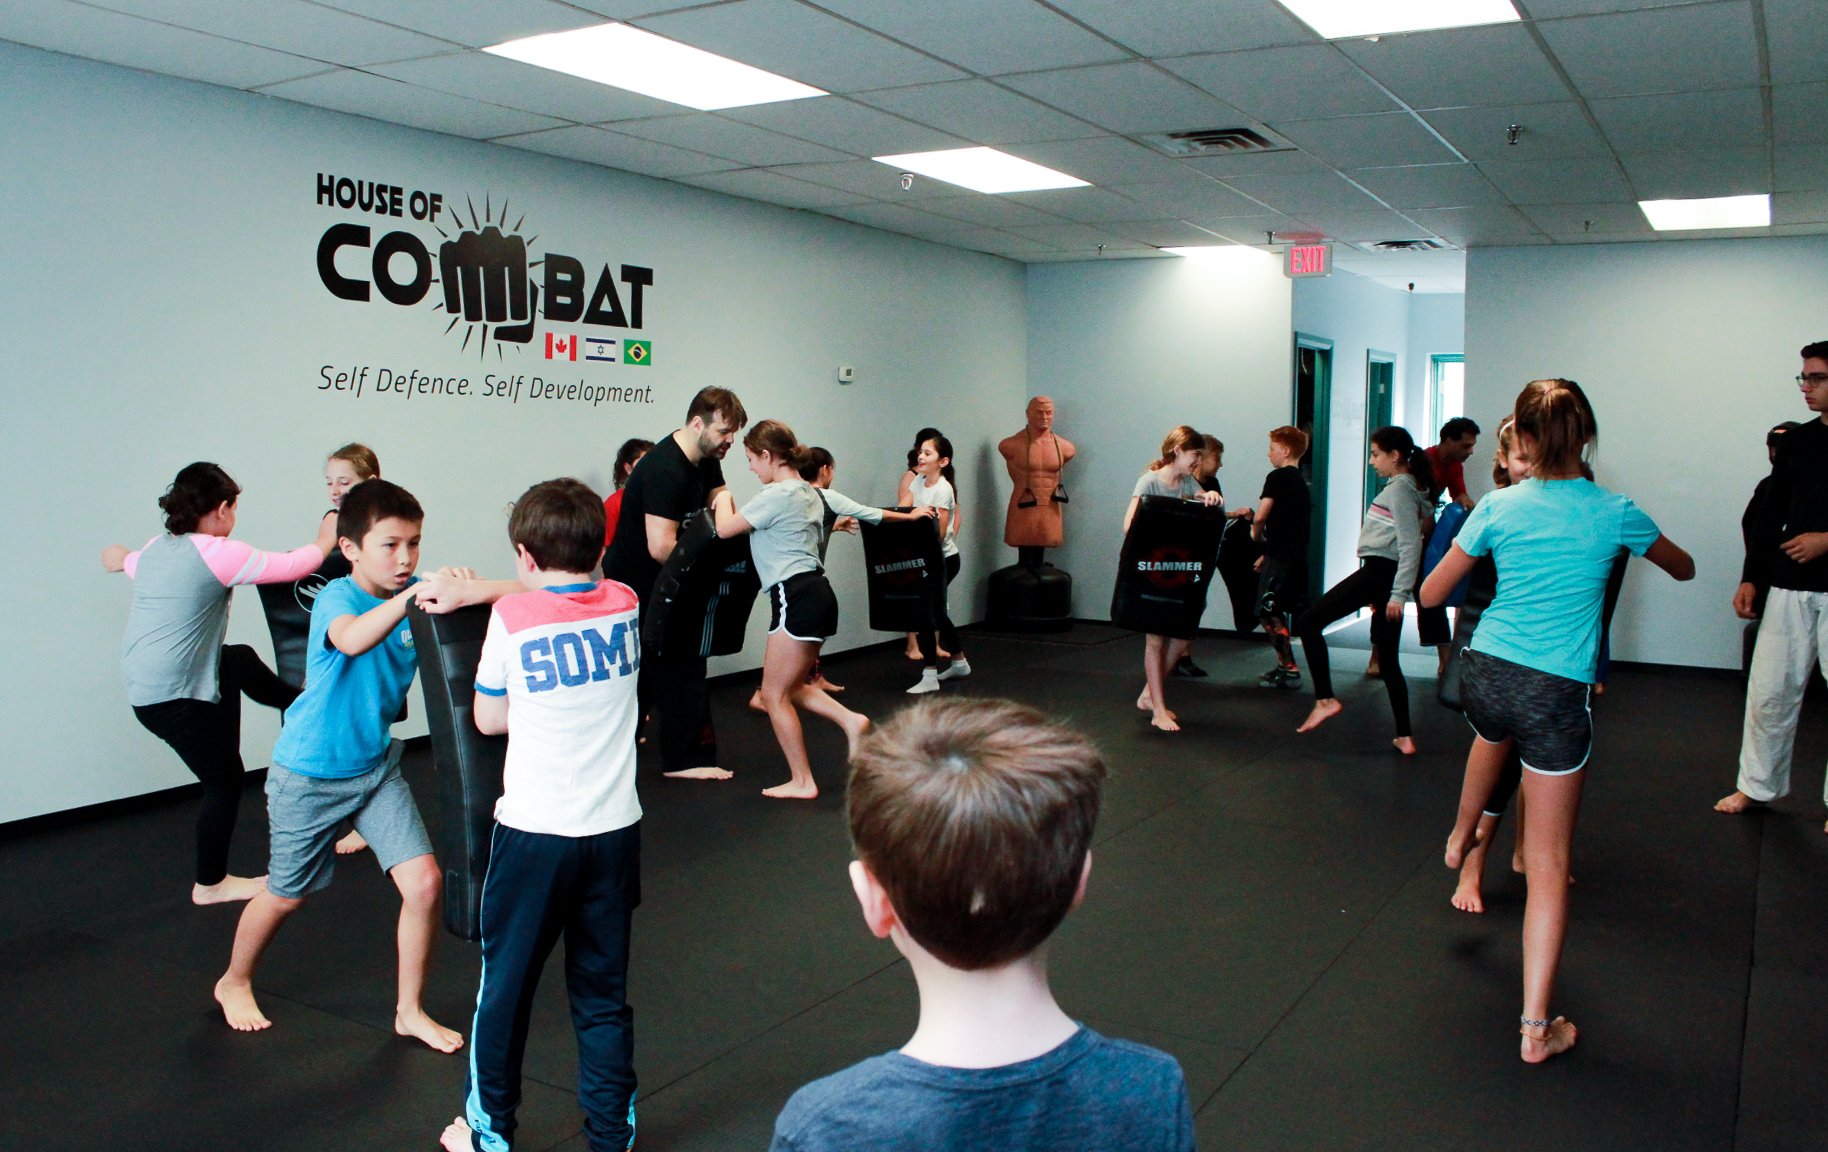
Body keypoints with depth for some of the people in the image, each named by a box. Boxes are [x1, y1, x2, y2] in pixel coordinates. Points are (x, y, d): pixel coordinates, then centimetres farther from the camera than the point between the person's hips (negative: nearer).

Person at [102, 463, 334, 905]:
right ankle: (210, 884, 18)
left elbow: (128, 563, 32)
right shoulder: (219, 554, -17)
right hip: (175, 697, -9)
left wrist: (120, 557, 57)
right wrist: (323, 543, 10)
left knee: (241, 661, 30)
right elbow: (291, 566, -11)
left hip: (142, 681, 9)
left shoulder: (157, 548, 8)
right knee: (224, 781, 6)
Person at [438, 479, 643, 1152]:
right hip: (615, 827, 3)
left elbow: (488, 719, 0)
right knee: (603, 990, 15)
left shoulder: (511, 617, -10)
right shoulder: (624, 605, 1)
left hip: (534, 831, -3)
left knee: (505, 986, 15)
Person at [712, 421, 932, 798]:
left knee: (774, 694, 1)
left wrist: (723, 499, 12)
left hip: (796, 598, -10)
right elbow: (865, 512, 25)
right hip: (819, 594, 10)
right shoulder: (814, 493, 15)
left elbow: (725, 529, -10)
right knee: (789, 686, 20)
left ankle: (802, 781, 7)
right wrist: (908, 515, 41)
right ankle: (851, 721, 8)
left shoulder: (774, 495, -12)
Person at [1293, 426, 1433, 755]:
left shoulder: (1399, 489, -9)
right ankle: (1404, 737, 12)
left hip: (1378, 571, -10)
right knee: (1388, 657, 11)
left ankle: (1325, 699, -9)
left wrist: (1399, 593, -20)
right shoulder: (1407, 487, 19)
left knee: (1309, 622, -4)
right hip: (1385, 575, 10)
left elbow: (1411, 544, -17)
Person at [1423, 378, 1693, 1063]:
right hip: (1557, 693, -2)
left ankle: (1460, 839, 64)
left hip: (1486, 671, 3)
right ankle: (1536, 1027, 7)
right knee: (1549, 862, 4)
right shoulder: (1613, 513, -4)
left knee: (1494, 734, 41)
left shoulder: (1498, 507, -3)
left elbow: (1431, 594, 5)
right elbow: (1684, 570, 17)